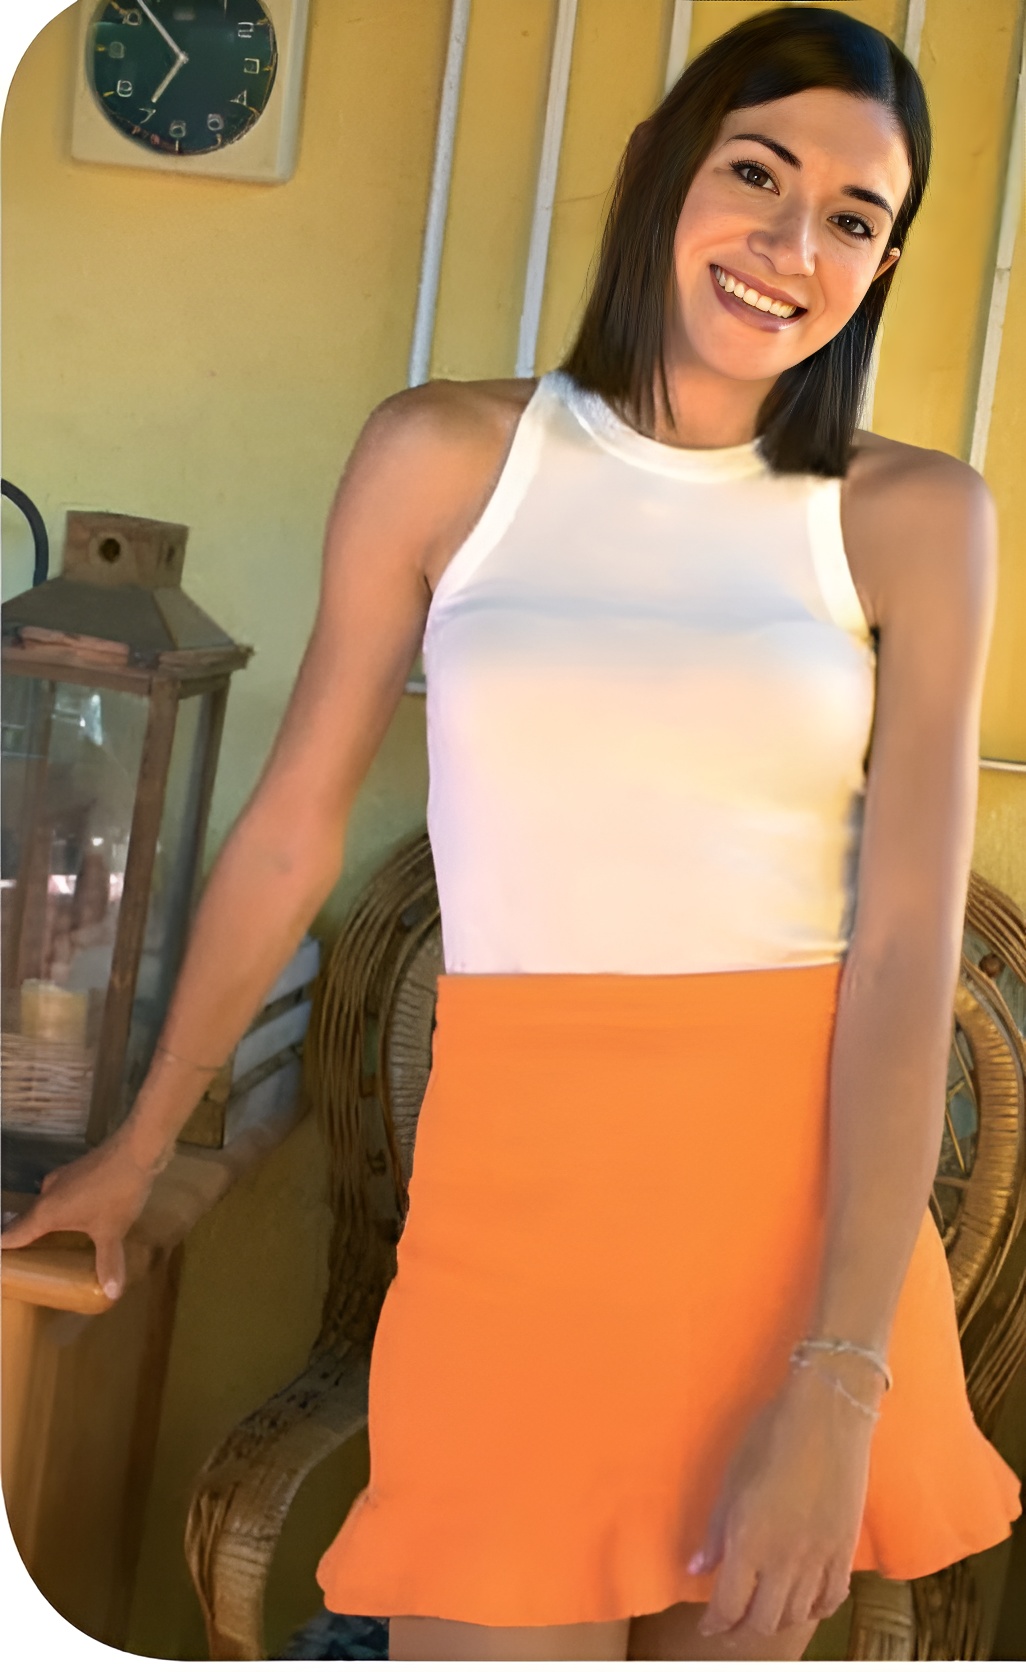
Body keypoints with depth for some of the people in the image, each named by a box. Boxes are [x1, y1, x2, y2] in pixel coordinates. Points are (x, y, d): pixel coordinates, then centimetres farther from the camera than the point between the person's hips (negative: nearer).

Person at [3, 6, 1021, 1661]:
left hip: (816, 1190, 1)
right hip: (523, 1177, -1)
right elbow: (291, 832, 8)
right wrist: (137, 1147, 17)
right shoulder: (443, 456, 1)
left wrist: (838, 1385, -16)